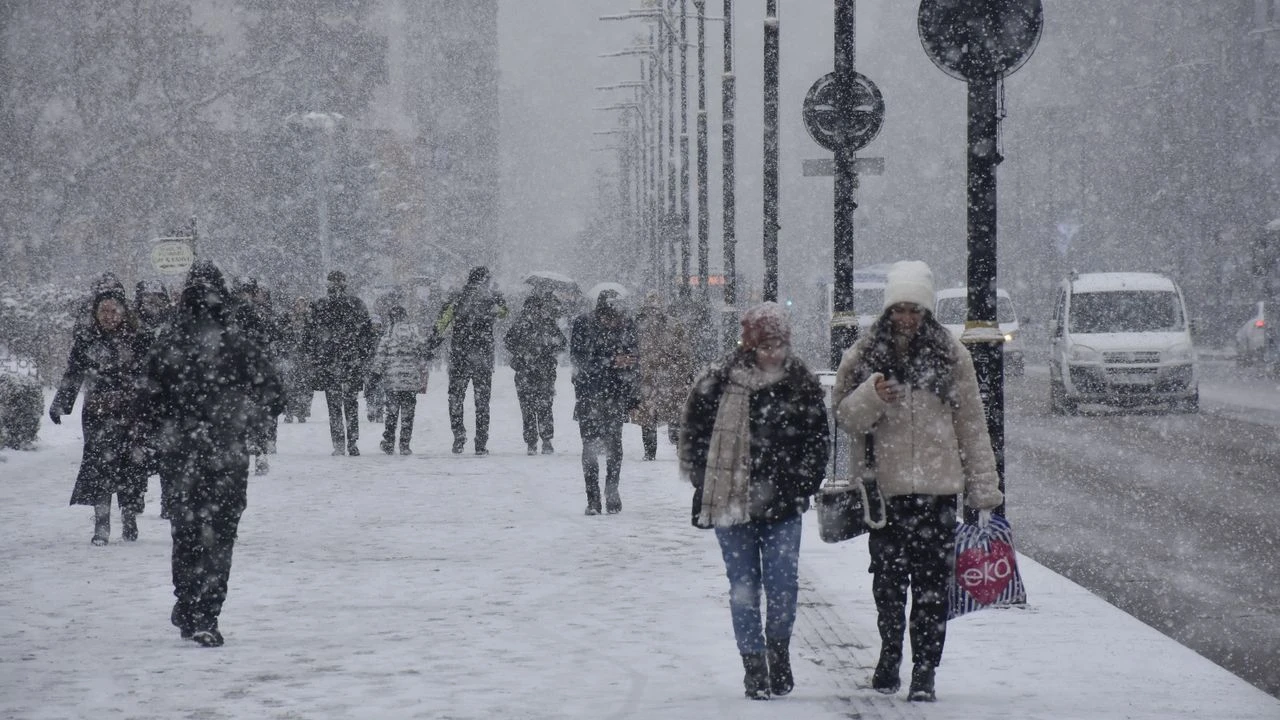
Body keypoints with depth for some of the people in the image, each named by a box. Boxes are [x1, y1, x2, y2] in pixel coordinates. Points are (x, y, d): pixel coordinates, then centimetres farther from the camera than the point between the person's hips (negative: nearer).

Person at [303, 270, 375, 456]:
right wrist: (364, 356, 12)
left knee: (334, 405, 4)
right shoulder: (357, 304, 1)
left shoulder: (319, 306, -2)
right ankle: (352, 444, 6)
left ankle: (339, 445, -1)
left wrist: (314, 358, 10)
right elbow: (369, 334, 4)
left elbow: (308, 336, 1)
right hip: (353, 363, 1)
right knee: (351, 403, 11)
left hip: (328, 363, -1)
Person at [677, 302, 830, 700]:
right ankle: (754, 663, 13)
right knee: (744, 586, 4)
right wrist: (705, 484, 2)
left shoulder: (803, 384, 2)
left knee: (782, 584, -3)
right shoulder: (718, 382, -3)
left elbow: (818, 442, 9)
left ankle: (778, 651, 19)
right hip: (731, 502, 0)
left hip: (782, 504, 0)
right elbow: (693, 431, 6)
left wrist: (801, 488, 2)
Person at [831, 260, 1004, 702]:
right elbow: (844, 417, 7)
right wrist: (871, 396, -14)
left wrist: (982, 488, 4)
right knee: (887, 581, 6)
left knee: (932, 583, -3)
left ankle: (924, 672, 3)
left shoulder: (950, 356, 4)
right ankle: (890, 653, 28)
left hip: (938, 487, -1)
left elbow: (971, 425, 7)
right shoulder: (863, 357, 6)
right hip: (885, 488, 1)